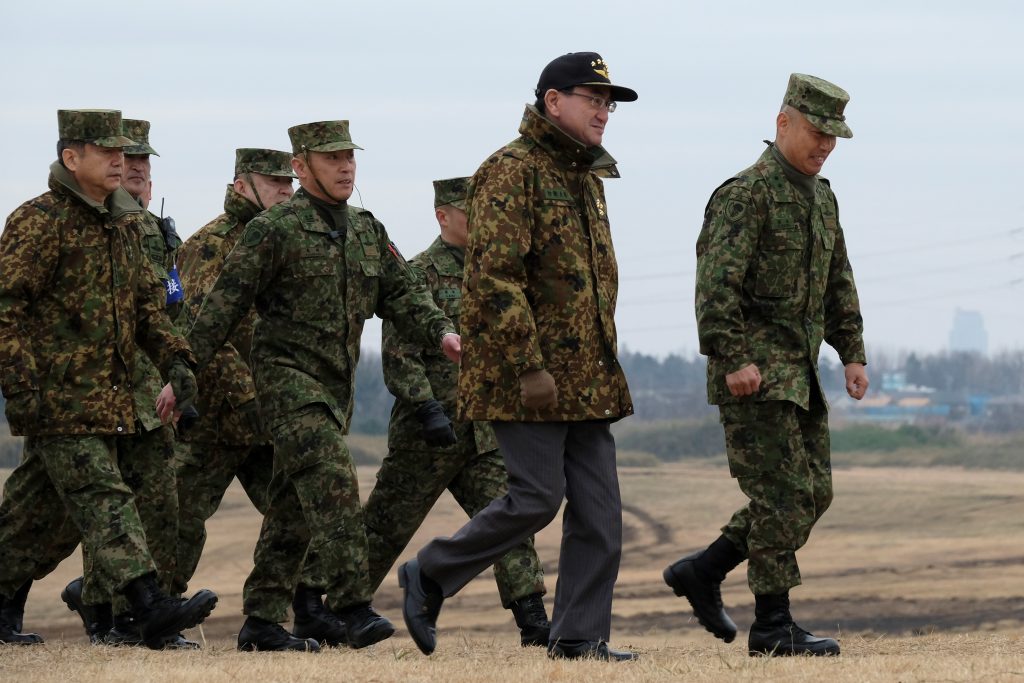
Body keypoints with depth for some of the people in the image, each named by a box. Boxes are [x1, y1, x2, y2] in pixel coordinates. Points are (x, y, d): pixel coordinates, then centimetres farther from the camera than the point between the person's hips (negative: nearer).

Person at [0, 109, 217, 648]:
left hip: (110, 397, 8)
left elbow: (146, 299, 23)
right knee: (102, 499, -15)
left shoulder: (124, 223, 15)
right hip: (59, 396, -8)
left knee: (45, 508, 12)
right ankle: (151, 608, -26)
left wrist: (173, 358, 9)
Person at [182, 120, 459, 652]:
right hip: (287, 376, -7)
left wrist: (441, 332, -8)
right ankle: (353, 608, -25)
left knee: (294, 509, 10)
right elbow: (223, 307, -9)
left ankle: (262, 622, 15)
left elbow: (402, 294, 12)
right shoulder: (273, 230, -9)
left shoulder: (367, 231, 14)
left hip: (334, 385, 8)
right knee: (333, 483, -21)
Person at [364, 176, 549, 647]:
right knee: (384, 529, 4)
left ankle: (534, 624, -11)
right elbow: (398, 357, -15)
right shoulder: (419, 275, -9)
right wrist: (428, 410, -23)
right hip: (428, 432, -6)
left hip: (484, 435, 6)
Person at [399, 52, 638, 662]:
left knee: (599, 509, 1)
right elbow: (494, 276, -19)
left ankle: (581, 636, 4)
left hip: (589, 379, 9)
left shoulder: (588, 180, 18)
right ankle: (429, 578, 7)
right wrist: (528, 366, -22)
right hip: (527, 377, -8)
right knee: (537, 497, -10)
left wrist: (606, 369, 20)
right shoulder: (511, 171, -11)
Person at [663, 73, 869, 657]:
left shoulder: (822, 198, 16)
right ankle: (774, 626, -4)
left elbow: (839, 285, 23)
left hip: (798, 372, 9)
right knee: (783, 496, -10)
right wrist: (734, 361, -25)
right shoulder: (746, 194, -13)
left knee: (812, 494, 8)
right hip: (754, 371, -9)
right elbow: (716, 284, -20)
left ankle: (701, 572, 18)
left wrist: (854, 354, 14)